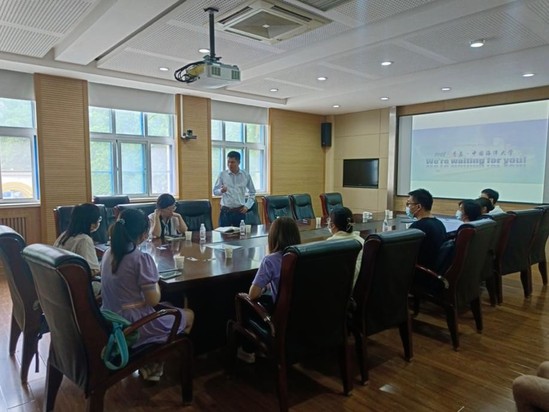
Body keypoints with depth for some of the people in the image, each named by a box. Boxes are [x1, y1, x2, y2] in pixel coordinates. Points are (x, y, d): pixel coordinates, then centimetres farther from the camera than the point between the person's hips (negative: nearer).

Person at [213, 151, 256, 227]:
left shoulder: (246, 175, 2)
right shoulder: (222, 174, -1)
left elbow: (252, 192, 13)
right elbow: (215, 191, 2)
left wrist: (247, 206, 4)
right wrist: (221, 191, -19)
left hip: (240, 211, 1)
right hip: (226, 211, -1)